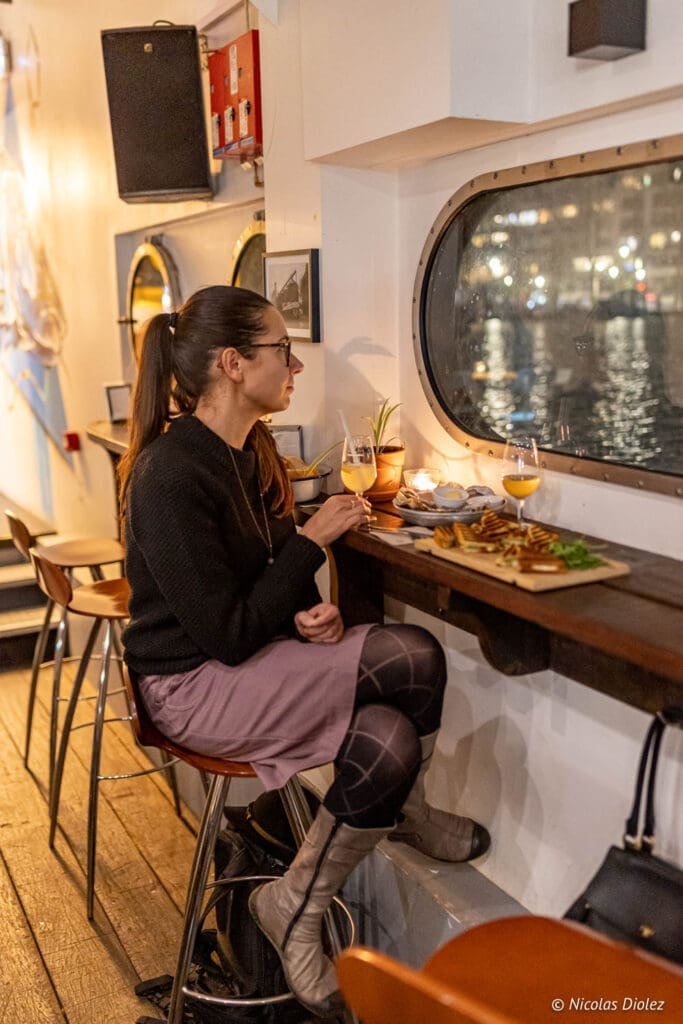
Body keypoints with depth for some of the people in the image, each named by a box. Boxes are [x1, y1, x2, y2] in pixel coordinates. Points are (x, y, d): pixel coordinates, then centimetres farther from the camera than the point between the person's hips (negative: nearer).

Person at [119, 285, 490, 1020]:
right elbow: (227, 636, -23)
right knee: (413, 659, -22)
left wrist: (311, 614, -8)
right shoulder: (171, 478, -24)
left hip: (250, 659, 8)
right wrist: (315, 538, -18)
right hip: (192, 687, -8)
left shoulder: (252, 449, 4)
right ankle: (408, 813, 6)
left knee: (391, 740, -14)